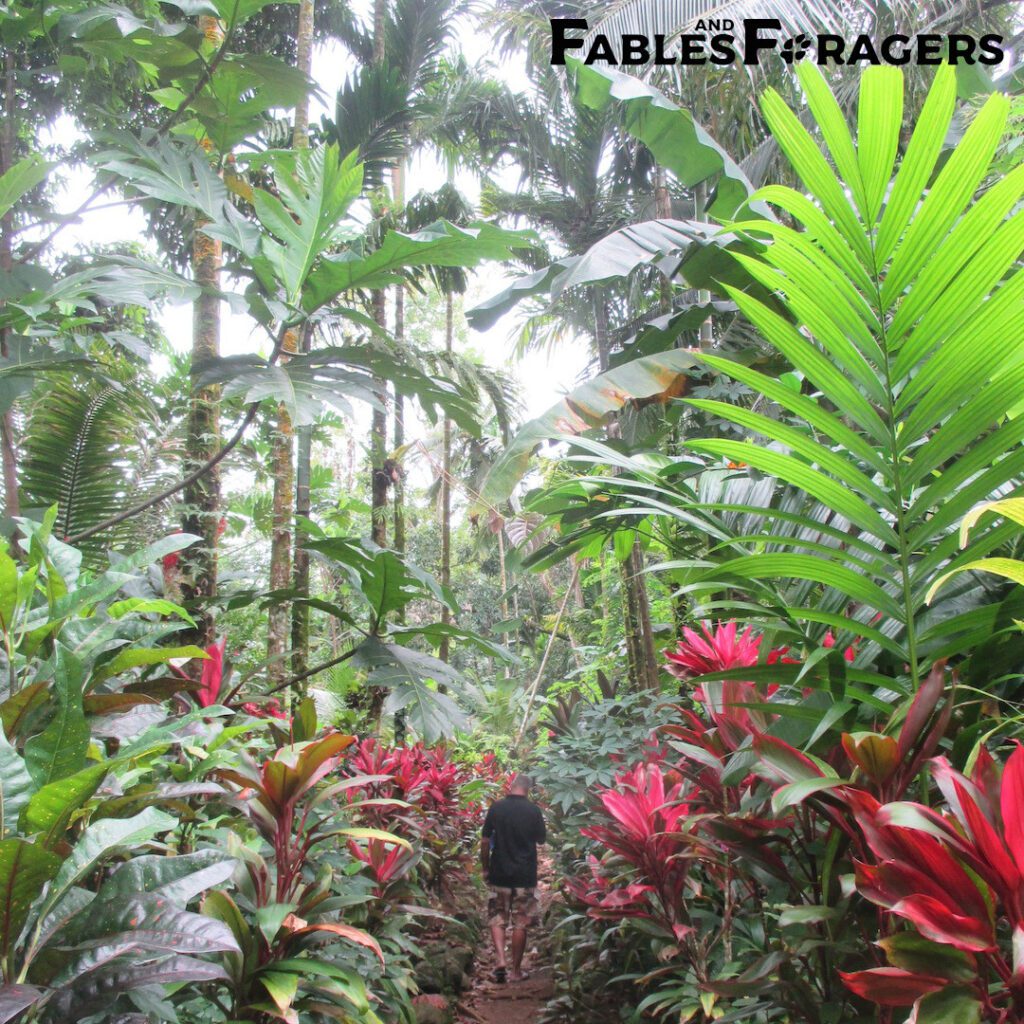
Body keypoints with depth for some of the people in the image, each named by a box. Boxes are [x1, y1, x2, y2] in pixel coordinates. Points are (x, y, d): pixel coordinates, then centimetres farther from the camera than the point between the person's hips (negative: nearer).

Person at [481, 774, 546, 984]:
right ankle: (516, 970, 14)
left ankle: (501, 961, -6)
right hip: (526, 875, 0)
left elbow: (485, 841, -2)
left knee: (497, 919, 12)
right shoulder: (533, 810, -7)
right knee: (520, 923, 9)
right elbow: (542, 839, 4)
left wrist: (485, 868, 9)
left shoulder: (496, 808, -5)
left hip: (499, 874, 0)